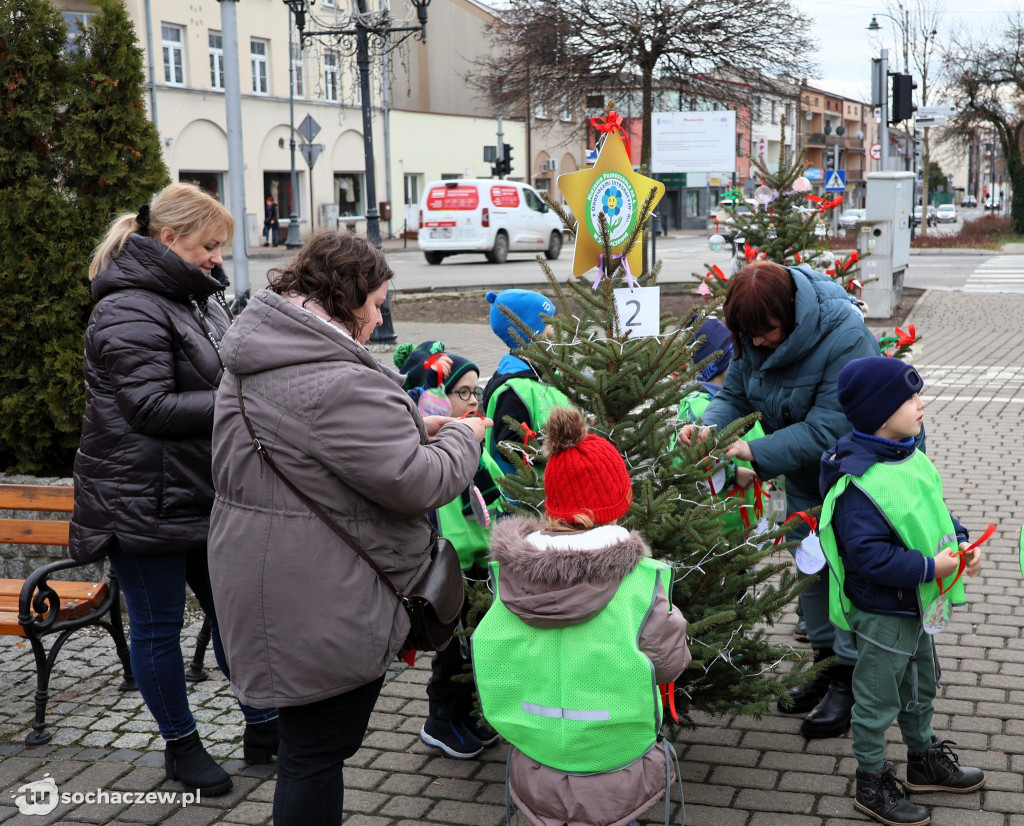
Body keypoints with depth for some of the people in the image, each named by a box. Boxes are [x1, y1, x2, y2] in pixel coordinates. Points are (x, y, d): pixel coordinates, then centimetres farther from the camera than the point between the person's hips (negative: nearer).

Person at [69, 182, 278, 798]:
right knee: (158, 628, 8)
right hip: (146, 505, -9)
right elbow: (152, 407, -24)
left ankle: (263, 727, 28)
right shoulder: (130, 311, -17)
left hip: (205, 493, 9)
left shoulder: (196, 297, 12)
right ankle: (181, 745, 23)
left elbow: (221, 374, 23)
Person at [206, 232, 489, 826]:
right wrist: (462, 438, -3)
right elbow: (417, 482, -23)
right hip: (322, 609, -10)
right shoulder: (338, 385, -25)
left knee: (310, 741, 22)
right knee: (317, 750, 4)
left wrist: (415, 426, 12)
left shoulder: (257, 364, 9)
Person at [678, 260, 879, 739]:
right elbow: (735, 394, -5)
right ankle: (824, 660, 32)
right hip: (803, 469, 7)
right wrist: (708, 426, -26)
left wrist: (756, 453, -40)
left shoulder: (845, 338, -35)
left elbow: (826, 430, -36)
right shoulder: (754, 336, -13)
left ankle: (848, 681, 11)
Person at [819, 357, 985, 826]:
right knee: (879, 700, 8)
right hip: (882, 614, -9)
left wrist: (960, 542, -1)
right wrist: (928, 567, -28)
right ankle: (872, 784, 27)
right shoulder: (858, 483, -30)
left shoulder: (908, 457, 0)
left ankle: (923, 760, 48)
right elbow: (868, 554, -32)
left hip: (916, 603, 9)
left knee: (921, 683, 26)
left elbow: (933, 508, 14)